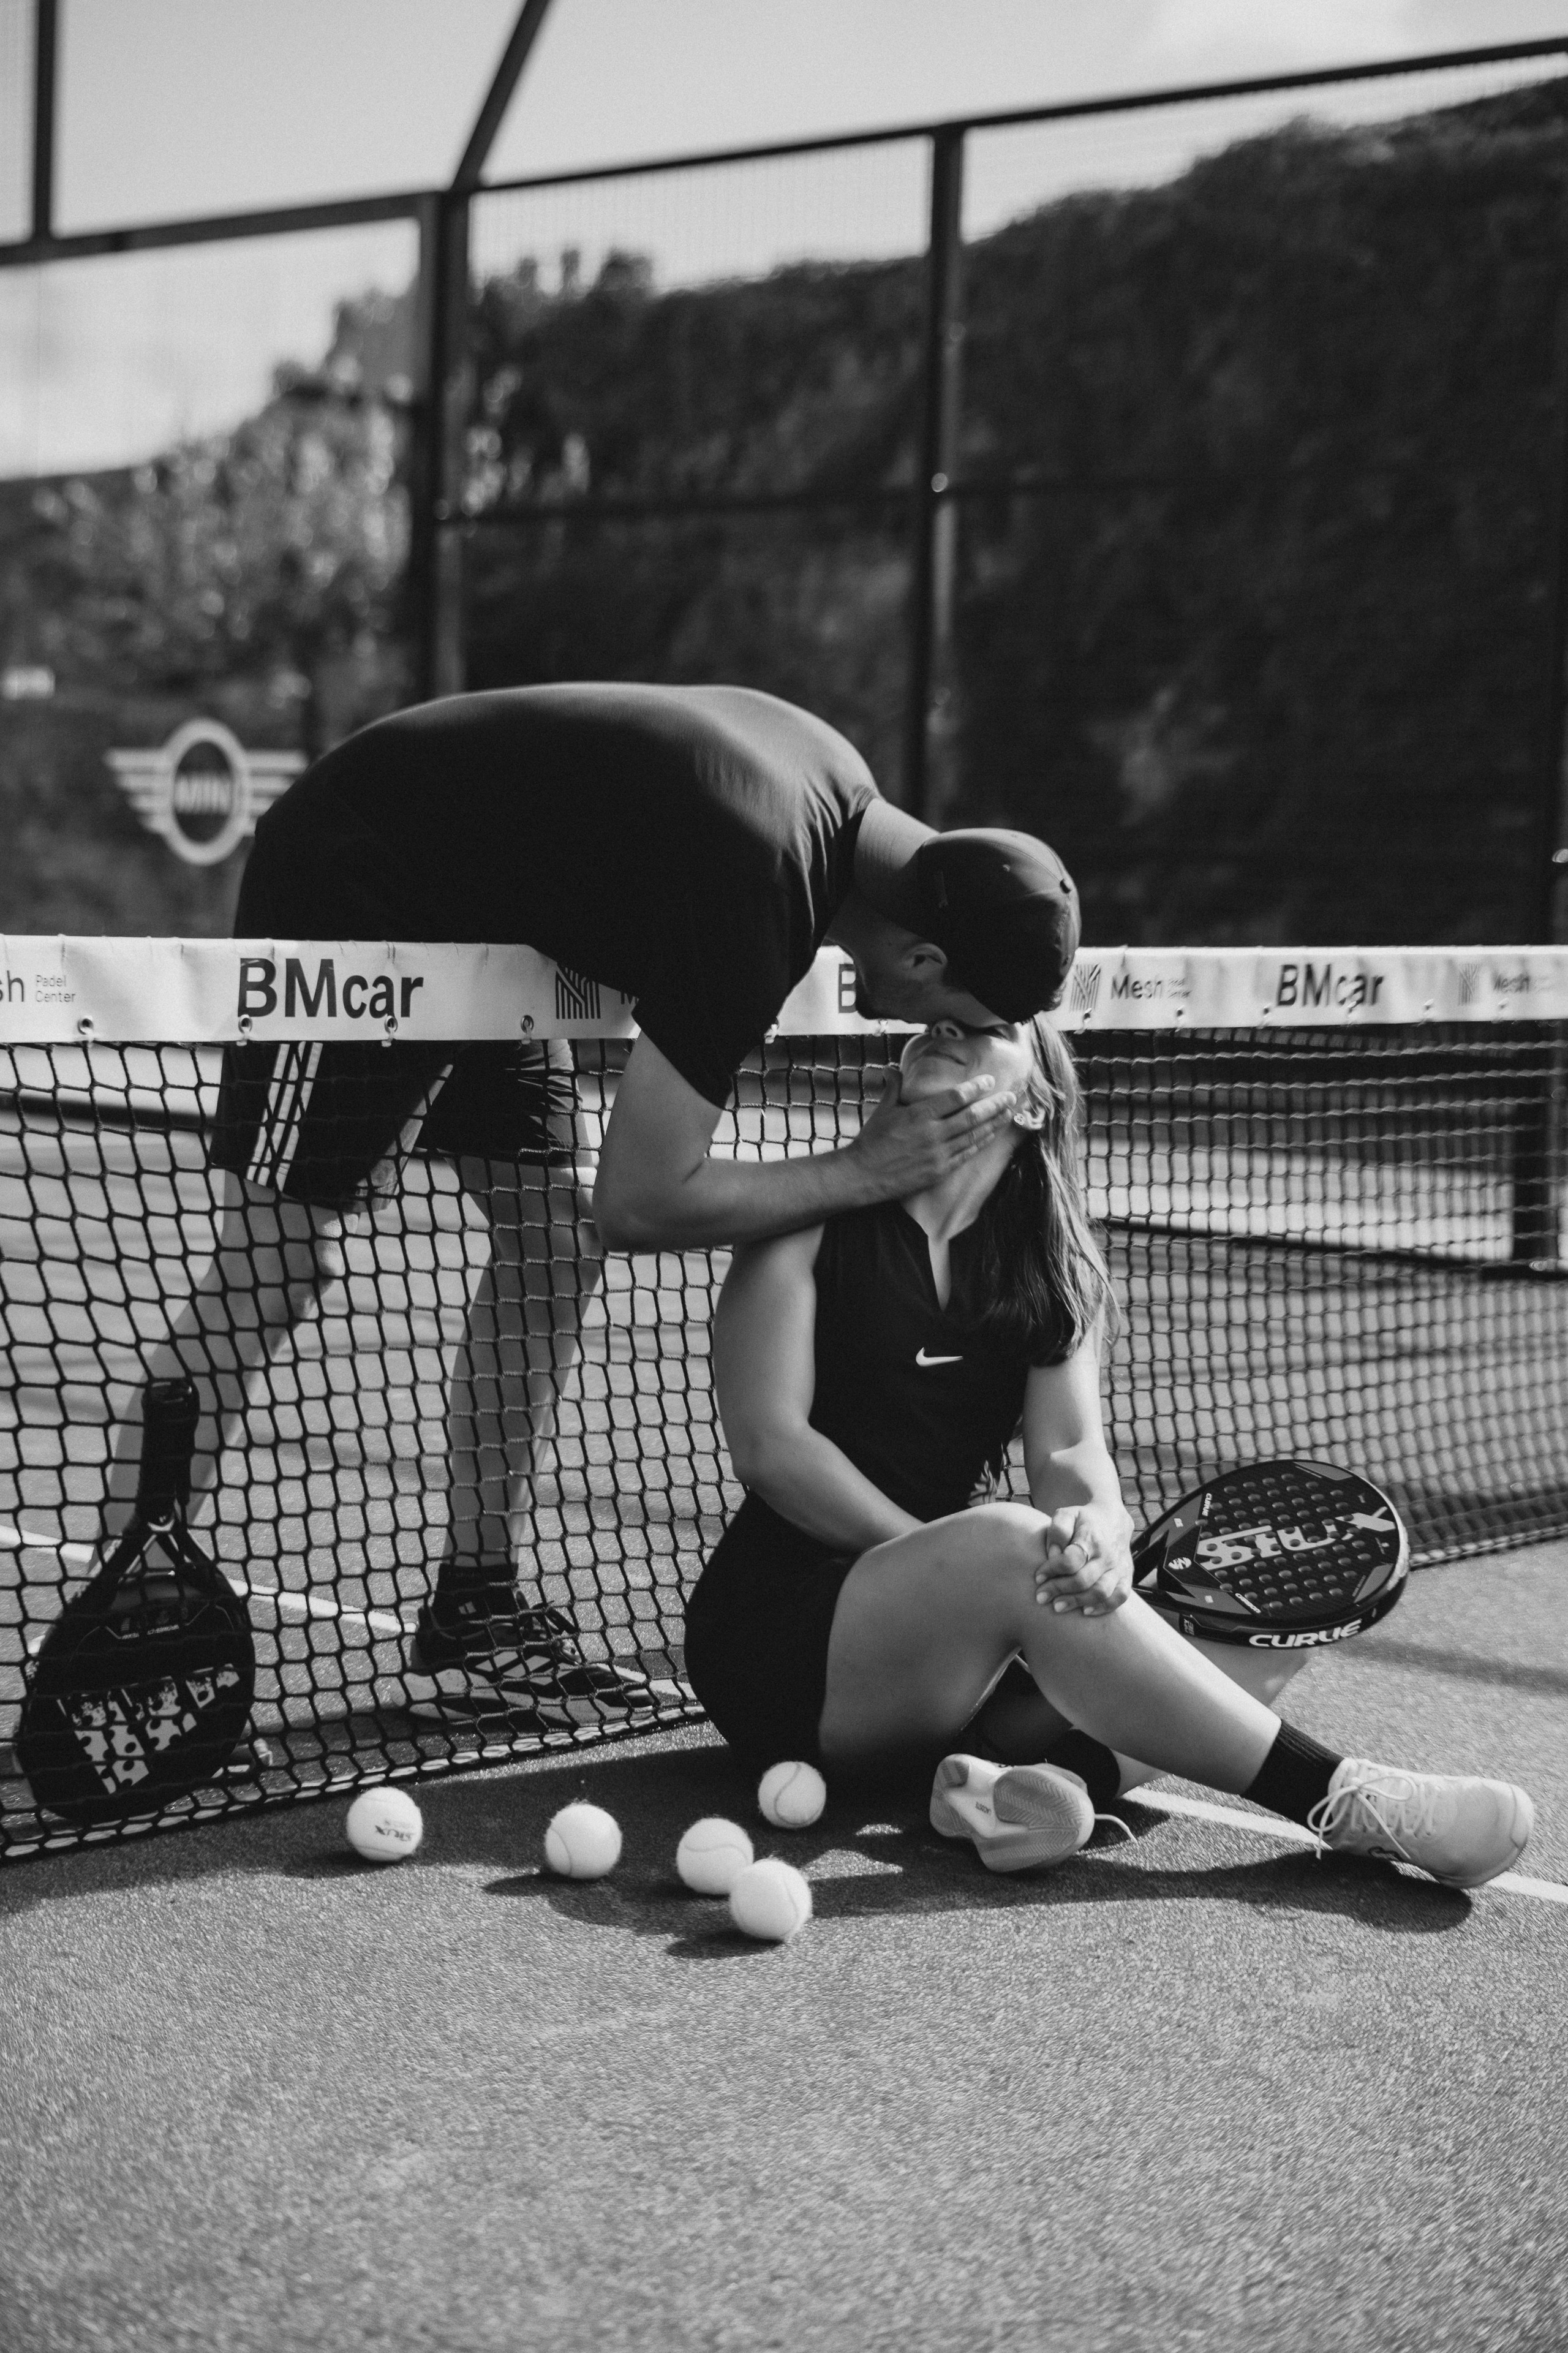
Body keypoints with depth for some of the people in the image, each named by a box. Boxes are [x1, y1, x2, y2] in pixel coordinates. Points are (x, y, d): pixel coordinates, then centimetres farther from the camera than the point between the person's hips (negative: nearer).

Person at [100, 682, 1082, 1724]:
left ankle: (478, 1600, 13)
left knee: (552, 1239, 5)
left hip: (476, 915, 10)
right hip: (348, 887, -10)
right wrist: (867, 1171, -22)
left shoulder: (839, 779, -6)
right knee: (278, 1265, -13)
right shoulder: (751, 908, -33)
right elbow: (642, 1204, -27)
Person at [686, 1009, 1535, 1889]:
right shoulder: (817, 1217, -2)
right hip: (775, 1636, -5)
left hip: (948, 1643, 5)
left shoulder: (1054, 1272, 9)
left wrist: (1100, 1527, -31)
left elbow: (1071, 1450, -6)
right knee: (1007, 1544, -33)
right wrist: (946, 1556, -19)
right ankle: (1334, 1795, -30)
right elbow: (770, 1443, -12)